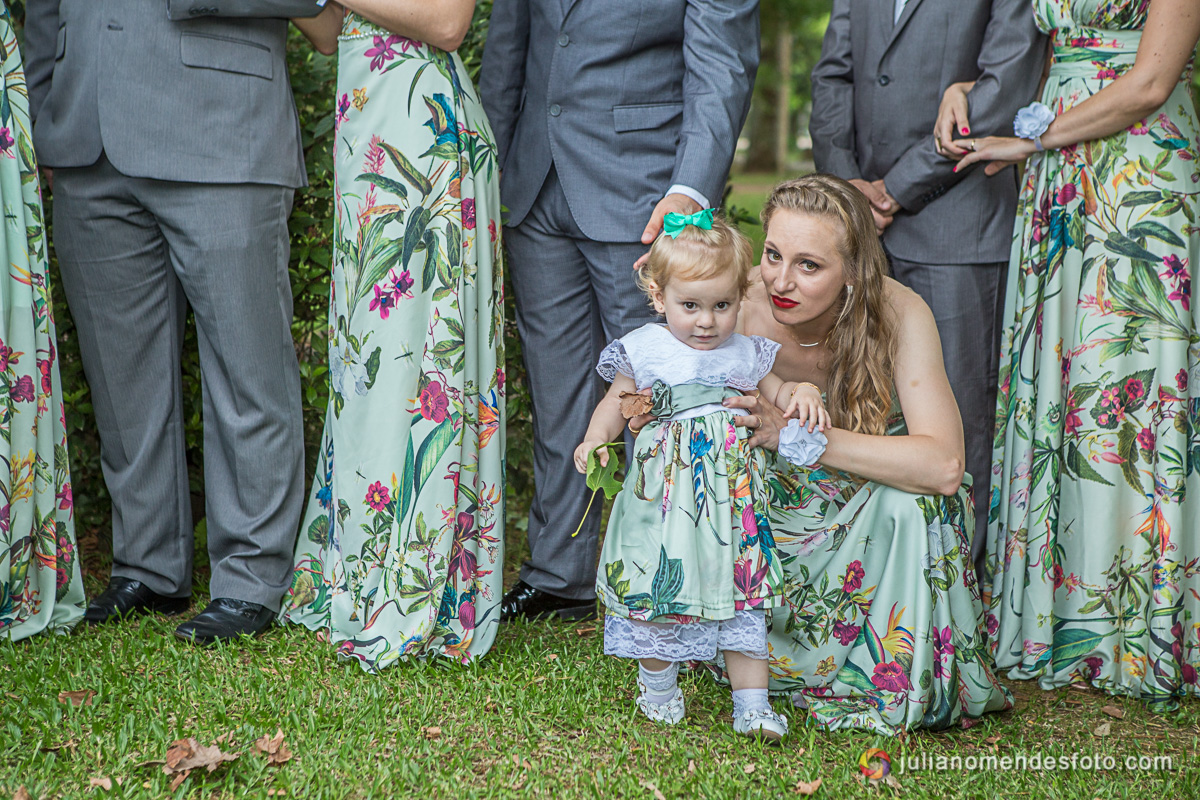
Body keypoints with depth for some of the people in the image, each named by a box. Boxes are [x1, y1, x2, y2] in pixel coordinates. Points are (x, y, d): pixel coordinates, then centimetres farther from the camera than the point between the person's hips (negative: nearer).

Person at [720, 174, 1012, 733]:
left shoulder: (898, 315, -27)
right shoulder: (746, 311, -20)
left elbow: (942, 466, -38)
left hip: (880, 510, -2)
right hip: (785, 506, 3)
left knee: (911, 499, -34)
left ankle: (897, 681, -14)